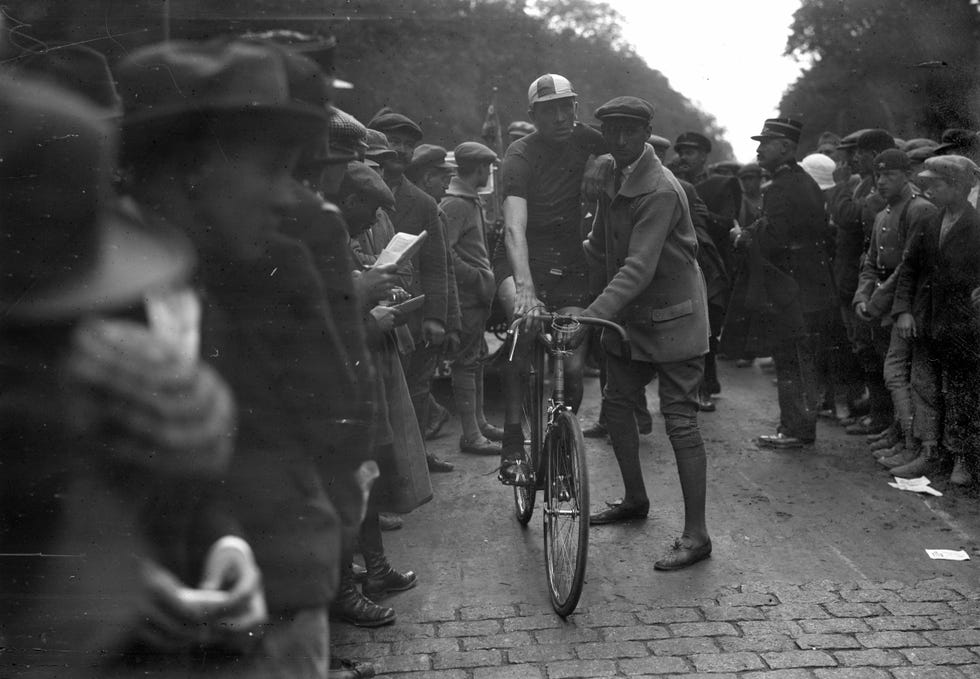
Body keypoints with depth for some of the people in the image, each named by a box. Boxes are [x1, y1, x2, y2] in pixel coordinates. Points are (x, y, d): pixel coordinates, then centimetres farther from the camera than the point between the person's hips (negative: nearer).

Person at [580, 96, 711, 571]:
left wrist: (592, 315, -38)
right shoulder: (613, 182, 5)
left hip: (671, 317, -8)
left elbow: (639, 267, -30)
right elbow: (599, 248, 11)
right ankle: (635, 499, 34)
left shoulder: (660, 190, -22)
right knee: (617, 402, 14)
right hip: (629, 316, 9)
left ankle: (696, 535, -1)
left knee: (679, 420, -7)